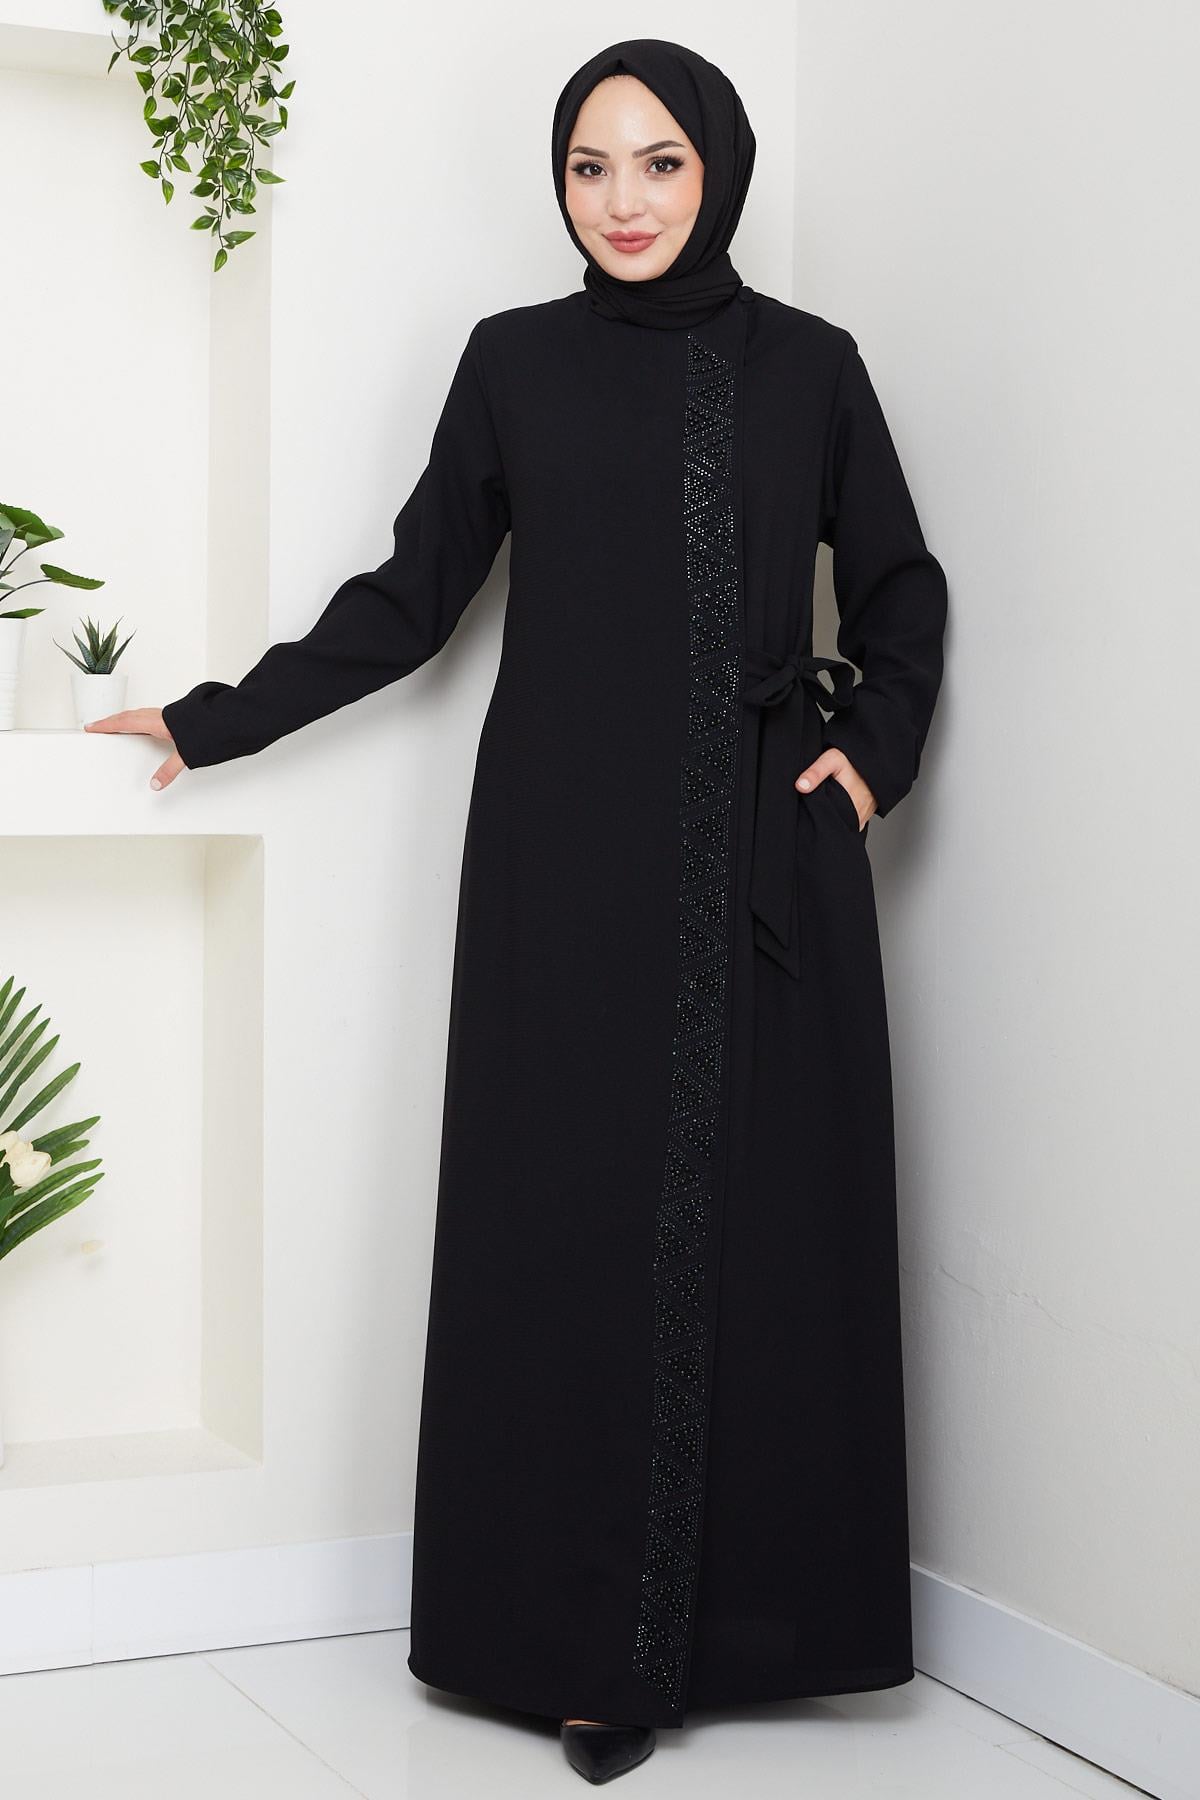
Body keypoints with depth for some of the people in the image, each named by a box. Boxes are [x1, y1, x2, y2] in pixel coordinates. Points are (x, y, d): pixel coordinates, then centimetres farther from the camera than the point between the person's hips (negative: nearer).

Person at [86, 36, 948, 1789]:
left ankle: (753, 1605, 14)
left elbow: (900, 588, 16)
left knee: (770, 1226, 1)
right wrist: (216, 720, 8)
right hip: (569, 868, -1)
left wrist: (876, 746, 1)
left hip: (765, 866, 1)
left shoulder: (808, 365, 8)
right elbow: (411, 595, 10)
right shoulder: (514, 361, 6)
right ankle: (592, 1640, 9)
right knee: (575, 1228, -1)